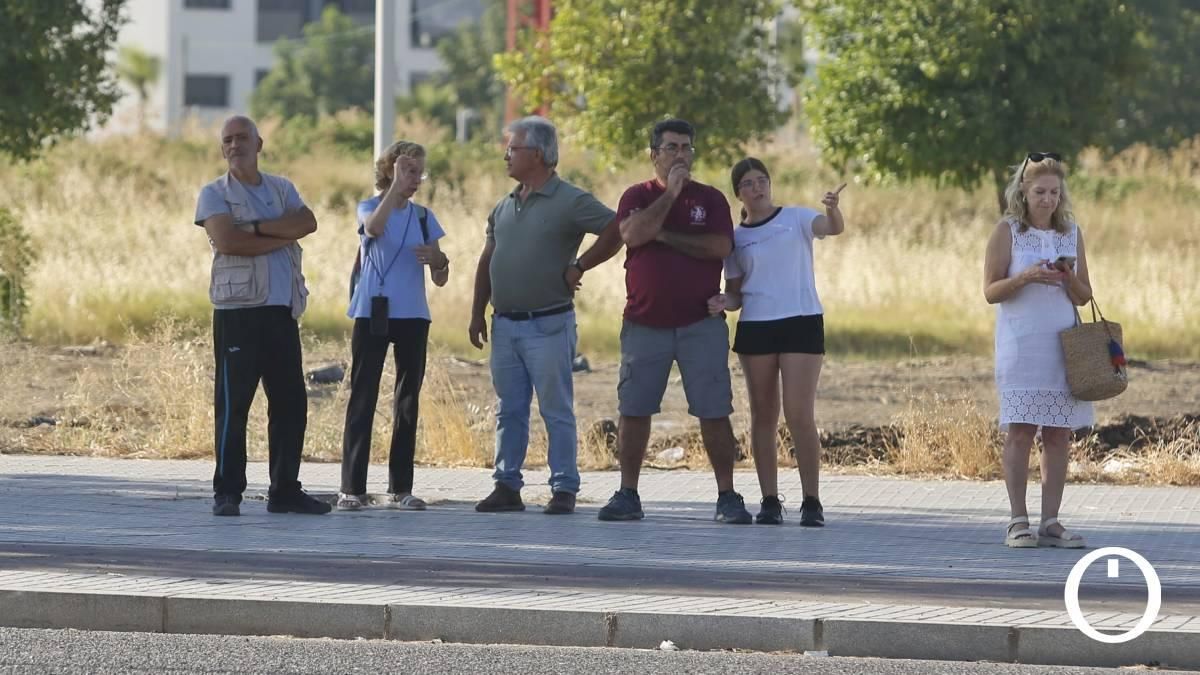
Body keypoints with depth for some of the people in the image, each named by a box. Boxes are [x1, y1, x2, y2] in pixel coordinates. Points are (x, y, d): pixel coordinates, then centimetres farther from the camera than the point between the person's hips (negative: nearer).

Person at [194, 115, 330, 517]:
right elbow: (226, 240, -14)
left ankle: (285, 490, 11)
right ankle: (227, 493, -1)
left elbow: (307, 223, -3)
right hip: (237, 309, -5)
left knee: (290, 401, 4)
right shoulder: (215, 194, 3)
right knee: (233, 403, -4)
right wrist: (281, 237, -8)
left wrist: (258, 228, -13)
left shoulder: (281, 190, 16)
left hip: (281, 310, 5)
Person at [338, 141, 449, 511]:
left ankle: (401, 487, 9)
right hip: (372, 314, -4)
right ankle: (352, 487, -8)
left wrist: (438, 260, -11)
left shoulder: (423, 217, 11)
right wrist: (396, 186, -23)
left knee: (408, 400, 4)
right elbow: (374, 227, -25)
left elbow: (440, 280, 11)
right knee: (363, 398, -7)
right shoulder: (369, 207, 2)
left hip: (412, 317, 4)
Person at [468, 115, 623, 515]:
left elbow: (618, 231, -14)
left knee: (556, 411, -3)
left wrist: (579, 267, -11)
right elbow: (487, 262, 19)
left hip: (548, 324, -7)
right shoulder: (505, 206, 14)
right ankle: (507, 486, 13)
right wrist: (477, 314, 14)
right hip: (505, 325, 7)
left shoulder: (570, 202, -8)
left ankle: (564, 489, 1)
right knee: (509, 411, 9)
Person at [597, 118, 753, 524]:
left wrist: (665, 236, -9)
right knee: (634, 410, 2)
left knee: (714, 413, -3)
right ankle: (627, 496, 9)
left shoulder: (710, 199, 6)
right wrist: (670, 193, -11)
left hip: (701, 323, -1)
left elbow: (721, 247, -10)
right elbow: (633, 234, -13)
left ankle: (727, 497, 1)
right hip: (645, 323, 1)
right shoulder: (637, 197, 7)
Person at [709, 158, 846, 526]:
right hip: (755, 327, 3)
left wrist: (832, 209, -38)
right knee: (763, 416, 5)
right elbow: (735, 292, 13)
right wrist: (724, 302, -10)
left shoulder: (796, 219, 3)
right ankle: (770, 500, 10)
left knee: (799, 415, -10)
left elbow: (834, 228, -16)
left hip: (801, 322, -3)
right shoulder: (736, 238, 11)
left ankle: (811, 501, -5)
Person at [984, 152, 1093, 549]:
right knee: (1020, 431, -7)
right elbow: (991, 291, -2)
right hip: (1020, 346, -4)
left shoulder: (1071, 233, 11)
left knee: (1059, 434, 1)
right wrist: (1026, 278, -18)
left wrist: (1068, 277, -9)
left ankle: (1051, 522, 4)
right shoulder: (1007, 231, 1)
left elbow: (1083, 297, 12)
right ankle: (1018, 522, -3)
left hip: (1063, 345, 4)